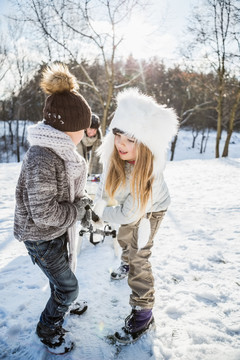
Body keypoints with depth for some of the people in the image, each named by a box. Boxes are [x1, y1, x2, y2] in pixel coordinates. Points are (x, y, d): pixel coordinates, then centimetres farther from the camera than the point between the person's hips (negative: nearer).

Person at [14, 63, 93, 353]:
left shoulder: (60, 150, -2)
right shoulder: (41, 158, -31)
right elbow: (44, 213, -29)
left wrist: (82, 201, -2)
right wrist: (79, 210, -17)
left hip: (59, 230, 9)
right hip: (41, 237, -8)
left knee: (63, 273, 29)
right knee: (68, 285, 7)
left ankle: (63, 305, 57)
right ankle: (47, 329, 34)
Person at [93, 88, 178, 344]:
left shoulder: (150, 173, -44)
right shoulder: (114, 152, -32)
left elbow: (129, 214, -32)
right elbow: (107, 177, -9)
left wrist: (101, 211, -19)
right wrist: (99, 202, -7)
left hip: (152, 208, -6)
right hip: (129, 204, 6)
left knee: (139, 256, -5)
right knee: (124, 238, 28)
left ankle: (143, 313, 14)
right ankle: (127, 264, 61)